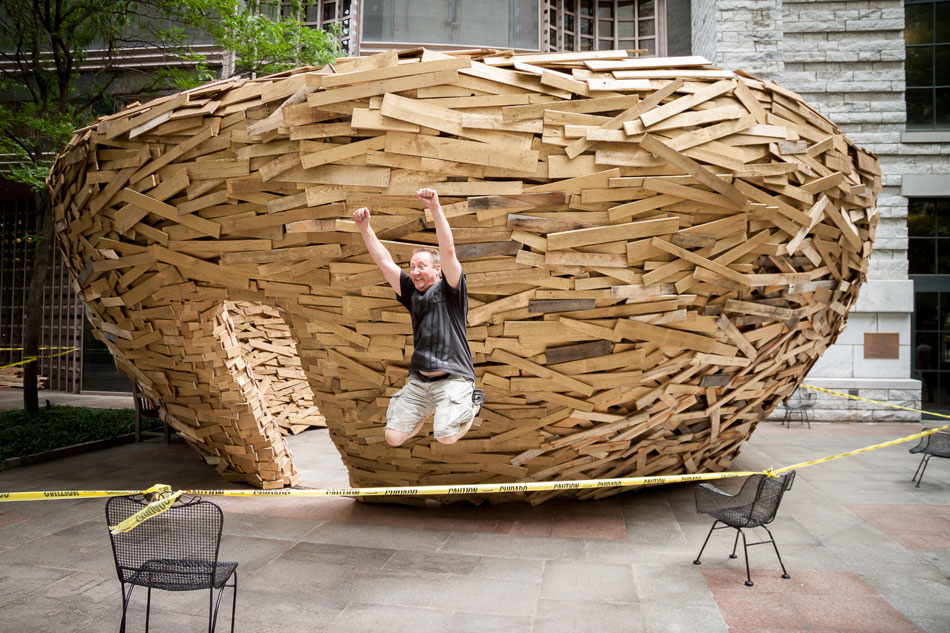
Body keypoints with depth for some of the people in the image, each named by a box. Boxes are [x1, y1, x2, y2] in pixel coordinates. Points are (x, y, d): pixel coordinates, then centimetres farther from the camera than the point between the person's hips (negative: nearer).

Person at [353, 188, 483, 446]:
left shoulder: (449, 291, -4)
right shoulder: (411, 292, 11)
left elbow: (448, 251, -18)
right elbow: (385, 262, 9)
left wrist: (435, 208, -27)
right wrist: (365, 228, 2)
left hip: (453, 378, -6)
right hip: (419, 379, 6)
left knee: (447, 436, -22)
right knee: (393, 438, -2)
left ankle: (472, 402, 10)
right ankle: (428, 408, 26)